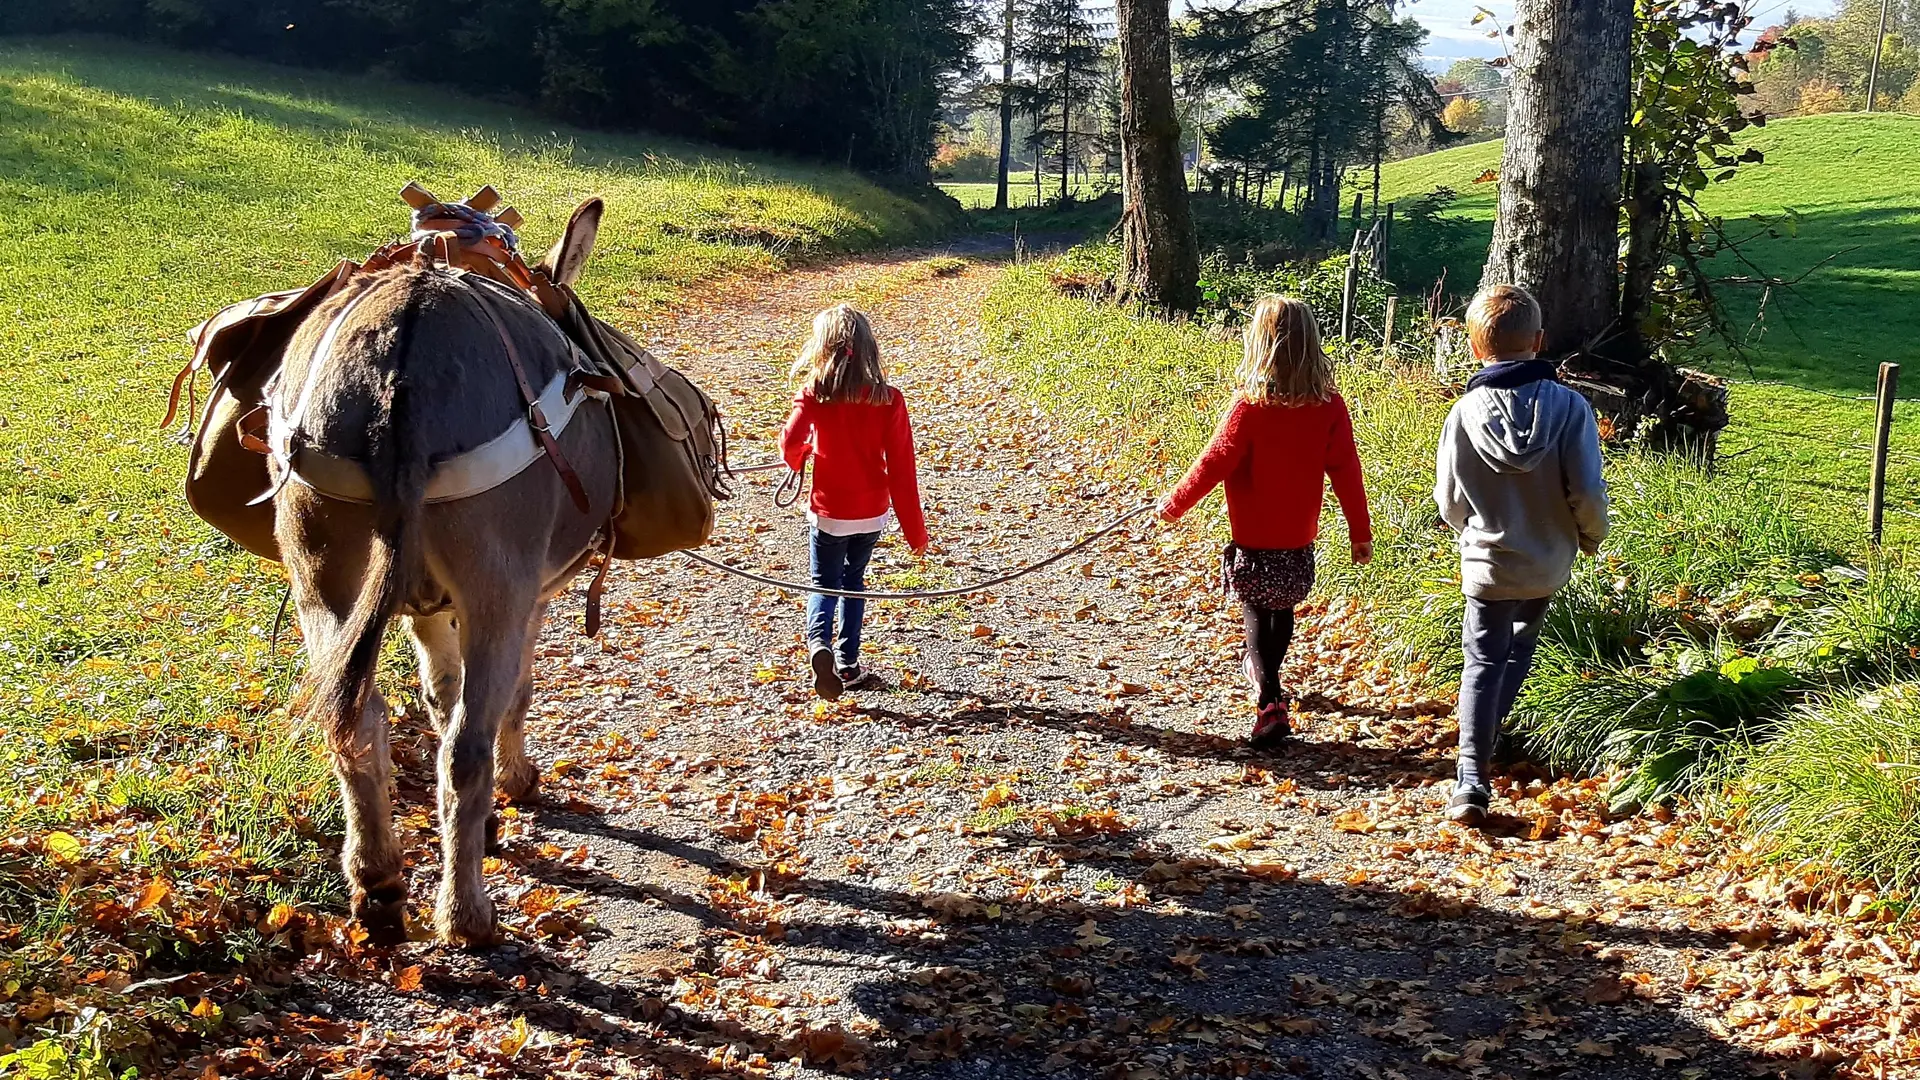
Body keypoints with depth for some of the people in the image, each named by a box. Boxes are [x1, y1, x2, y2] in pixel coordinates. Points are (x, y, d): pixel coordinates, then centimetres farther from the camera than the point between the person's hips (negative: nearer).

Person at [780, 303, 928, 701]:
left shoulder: (814, 393, -14)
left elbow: (790, 443, -22)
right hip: (873, 512, 2)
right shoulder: (888, 399, -9)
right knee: (853, 581, 22)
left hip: (829, 512, -2)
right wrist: (915, 529, -1)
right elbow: (902, 469, -8)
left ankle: (819, 642, -18)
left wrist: (799, 460, 5)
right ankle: (848, 663, 24)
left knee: (824, 584, 11)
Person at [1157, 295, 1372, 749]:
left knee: (1258, 617, 7)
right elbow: (1346, 470, -4)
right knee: (1283, 610, 24)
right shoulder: (1330, 406, -8)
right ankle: (1265, 674, 46)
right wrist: (1361, 532, 5)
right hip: (1301, 540, 4)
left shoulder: (1250, 406, -20)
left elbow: (1215, 463, -15)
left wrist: (1173, 504, -1)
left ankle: (1270, 705, -7)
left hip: (1254, 541, -4)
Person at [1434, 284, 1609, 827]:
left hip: (1488, 563, -2)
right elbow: (1587, 491, -14)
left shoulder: (1464, 413, -15)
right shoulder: (1570, 406, -15)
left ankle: (1471, 778, -8)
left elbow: (1450, 504, -6)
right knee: (1520, 647, 25)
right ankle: (1490, 733, 39)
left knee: (1483, 663, 5)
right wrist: (1591, 537, 7)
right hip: (1549, 563, 2)